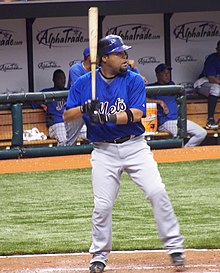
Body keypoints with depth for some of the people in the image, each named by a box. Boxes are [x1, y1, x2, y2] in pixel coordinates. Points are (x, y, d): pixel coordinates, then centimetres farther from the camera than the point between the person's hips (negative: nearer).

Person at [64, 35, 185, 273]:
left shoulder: (134, 80, -2)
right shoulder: (84, 83, 2)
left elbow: (136, 114, -14)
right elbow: (67, 116, 2)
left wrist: (107, 117, -28)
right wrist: (85, 108, -19)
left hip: (134, 145, 0)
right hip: (104, 151, 0)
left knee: (157, 192, -12)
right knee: (102, 205, -4)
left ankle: (174, 246, -2)